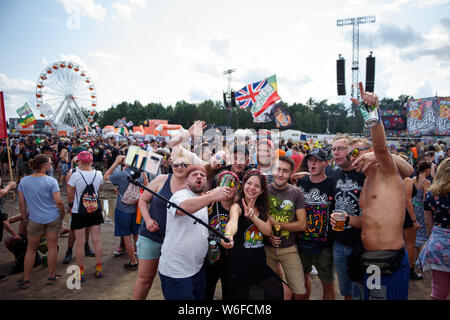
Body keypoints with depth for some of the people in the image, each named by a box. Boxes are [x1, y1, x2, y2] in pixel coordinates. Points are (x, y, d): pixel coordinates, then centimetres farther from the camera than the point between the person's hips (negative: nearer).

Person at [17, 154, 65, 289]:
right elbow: (58, 201, -16)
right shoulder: (51, 181, -13)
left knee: (31, 249, 15)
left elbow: (21, 202, 1)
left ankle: (25, 280, 20)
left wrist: (24, 217, 13)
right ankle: (51, 277, 20)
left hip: (35, 219, 2)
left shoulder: (23, 181, -3)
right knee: (52, 247, 9)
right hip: (53, 218, -2)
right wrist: (62, 214, 1)